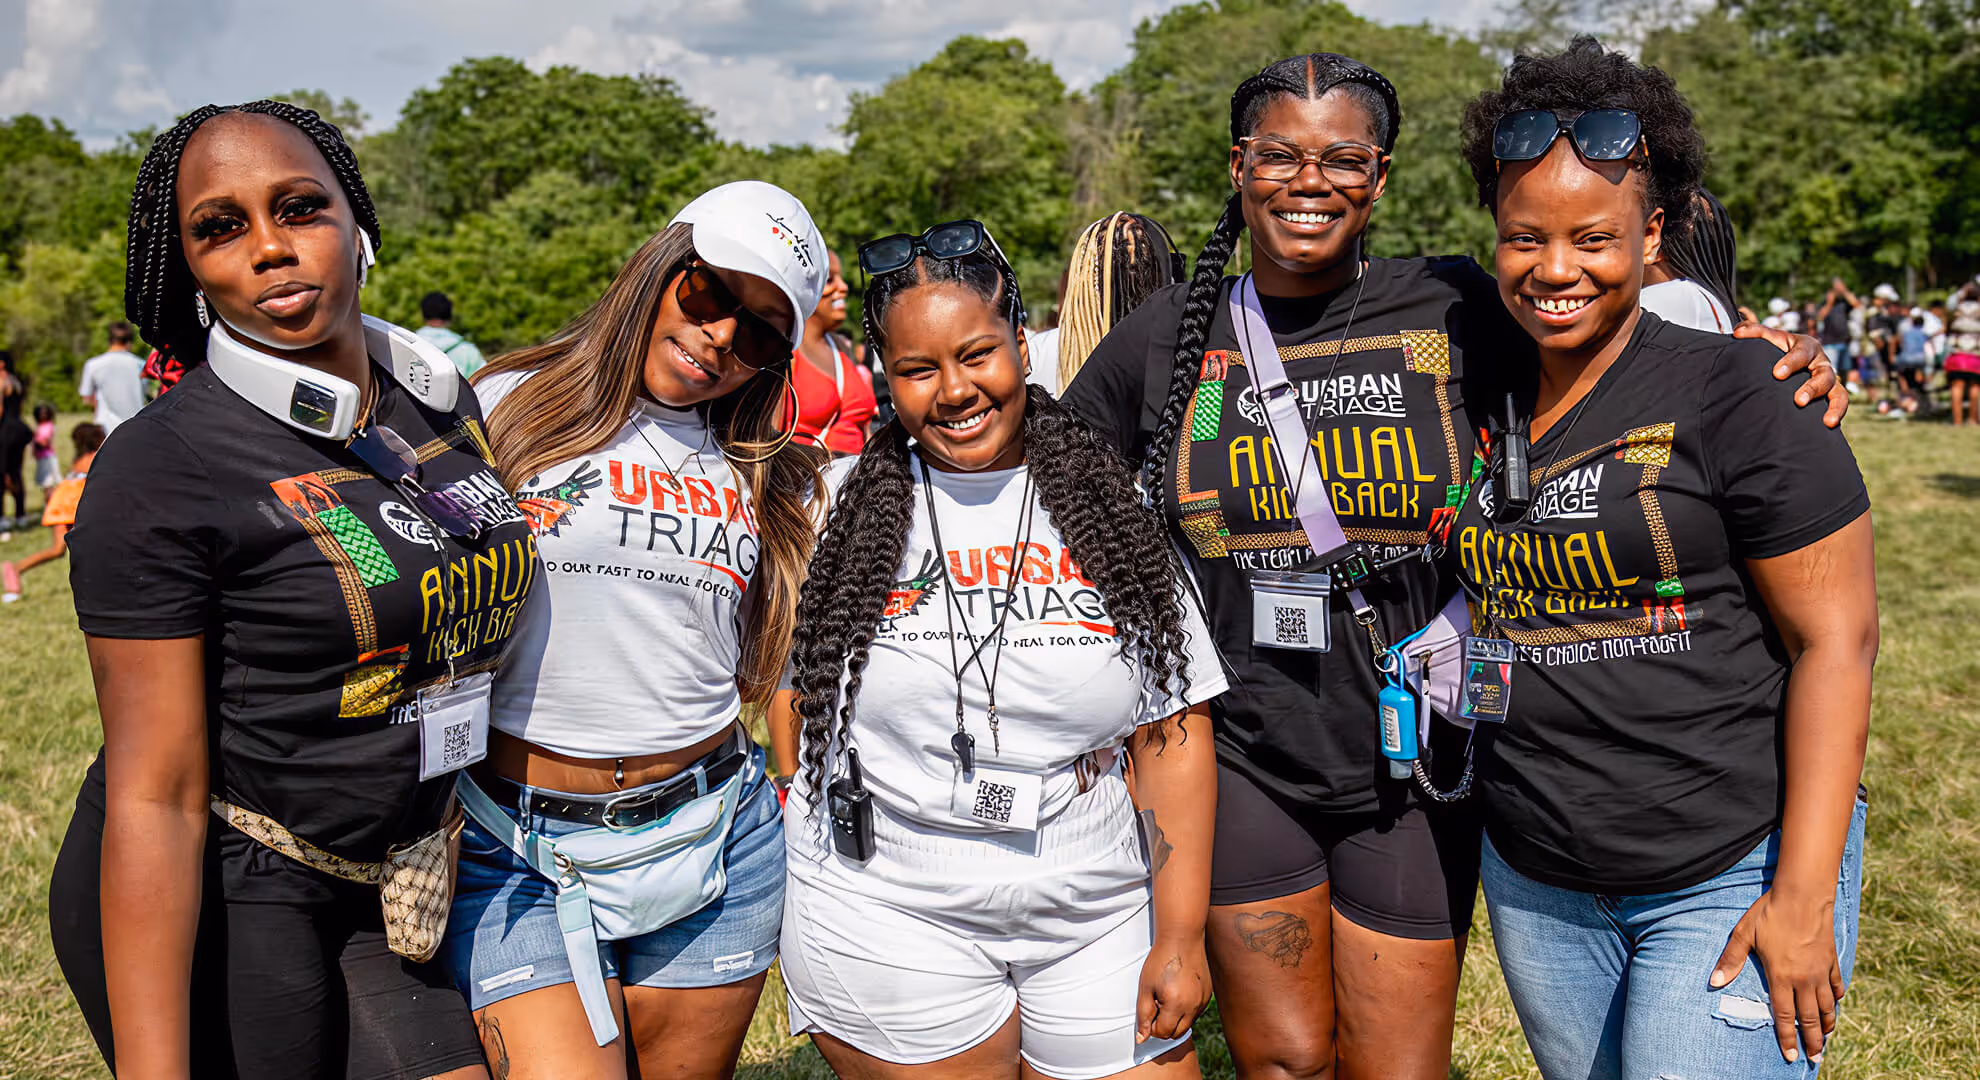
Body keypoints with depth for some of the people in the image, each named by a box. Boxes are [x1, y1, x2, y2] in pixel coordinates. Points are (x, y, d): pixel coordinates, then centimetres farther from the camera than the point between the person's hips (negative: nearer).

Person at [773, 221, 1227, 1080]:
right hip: (890, 923, -1)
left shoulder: (1112, 509, 0)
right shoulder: (839, 507, -1)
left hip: (1096, 923, 2)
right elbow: (791, 691, 8)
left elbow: (1173, 735, 0)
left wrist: (1180, 937, -2)